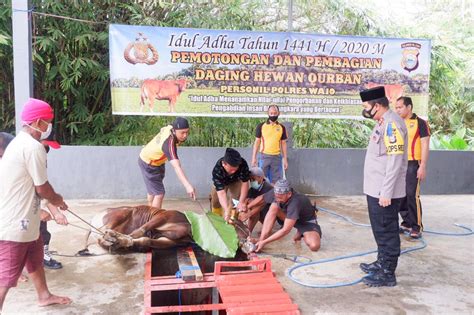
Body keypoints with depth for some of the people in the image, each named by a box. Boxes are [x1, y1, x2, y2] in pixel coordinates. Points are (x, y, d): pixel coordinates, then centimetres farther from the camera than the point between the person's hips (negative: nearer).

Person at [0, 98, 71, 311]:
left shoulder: (20, 142, 11)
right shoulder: (33, 147, -22)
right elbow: (42, 188, -16)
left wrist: (52, 199, 15)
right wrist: (56, 199, 3)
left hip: (21, 219, 11)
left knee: (35, 259, 27)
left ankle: (44, 296, 46)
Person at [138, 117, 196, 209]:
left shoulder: (170, 127, -18)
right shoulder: (169, 143, -43)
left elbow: (162, 129, 8)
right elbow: (177, 166, -55)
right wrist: (188, 185, -66)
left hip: (156, 161, 10)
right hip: (148, 164, -10)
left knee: (153, 189, 27)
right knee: (159, 193, -16)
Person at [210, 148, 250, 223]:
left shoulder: (243, 164, -41)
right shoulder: (217, 170, -44)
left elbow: (245, 183, -32)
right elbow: (221, 192, -48)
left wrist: (241, 202, -41)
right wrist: (226, 210, -60)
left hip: (236, 181, 0)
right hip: (220, 183, 0)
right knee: (216, 202, 9)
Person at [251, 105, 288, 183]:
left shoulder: (282, 128, 7)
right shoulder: (261, 126, 1)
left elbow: (283, 144, 10)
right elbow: (257, 142, 3)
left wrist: (285, 159, 6)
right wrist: (254, 157, -3)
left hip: (277, 157, 2)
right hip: (264, 156, -2)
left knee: (276, 182, 4)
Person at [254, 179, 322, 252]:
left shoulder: (295, 203, -40)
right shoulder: (278, 194, -23)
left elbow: (285, 230, -39)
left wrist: (265, 242, -38)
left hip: (307, 221, -5)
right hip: (291, 217, 6)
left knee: (314, 246, -31)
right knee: (274, 208, -22)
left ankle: (302, 233, 1)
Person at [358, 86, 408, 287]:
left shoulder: (392, 124, -18)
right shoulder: (382, 123, 13)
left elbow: (395, 162, -23)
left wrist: (386, 192, -22)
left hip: (384, 192, -10)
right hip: (375, 189, 10)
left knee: (387, 231, 1)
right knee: (380, 229, 20)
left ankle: (387, 274, 12)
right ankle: (382, 263, 35)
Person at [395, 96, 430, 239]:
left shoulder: (420, 123, -4)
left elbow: (425, 146, -8)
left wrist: (423, 167, -14)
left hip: (412, 164, -6)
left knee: (412, 195, -7)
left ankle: (417, 227, 4)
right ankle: (407, 223, 22)